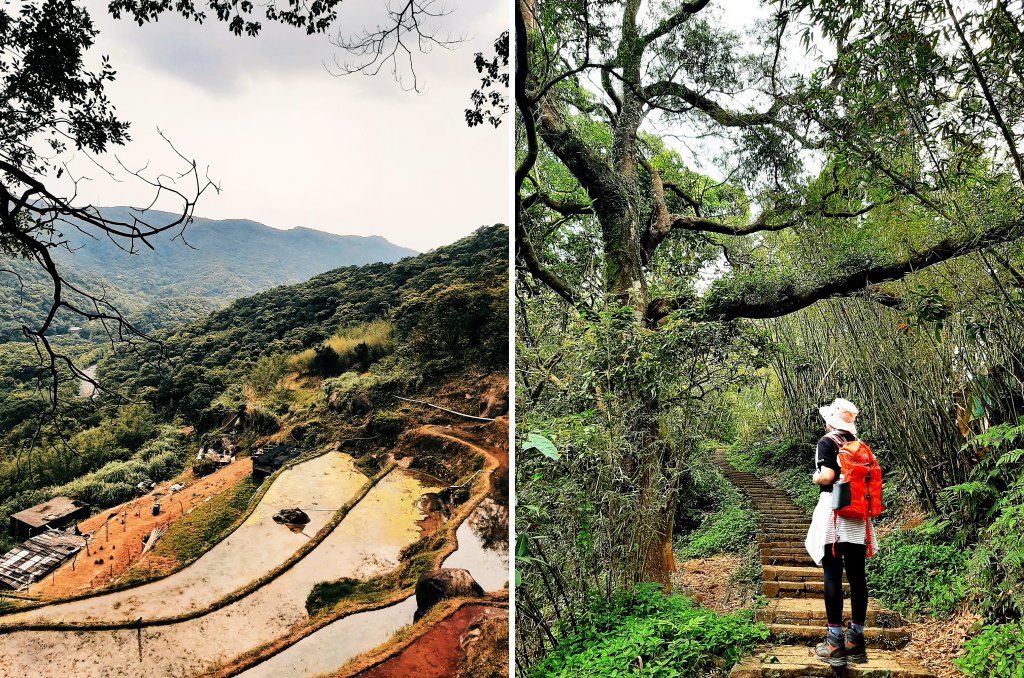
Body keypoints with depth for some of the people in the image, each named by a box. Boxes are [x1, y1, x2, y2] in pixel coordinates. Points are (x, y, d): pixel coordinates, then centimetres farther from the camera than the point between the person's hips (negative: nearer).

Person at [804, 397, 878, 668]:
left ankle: (835, 644, -2)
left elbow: (827, 476, -16)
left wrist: (815, 478, 4)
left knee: (832, 575, -3)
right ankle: (856, 639, 12)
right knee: (857, 575, 7)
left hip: (833, 511, -5)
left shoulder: (827, 442, -4)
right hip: (858, 515, 6)